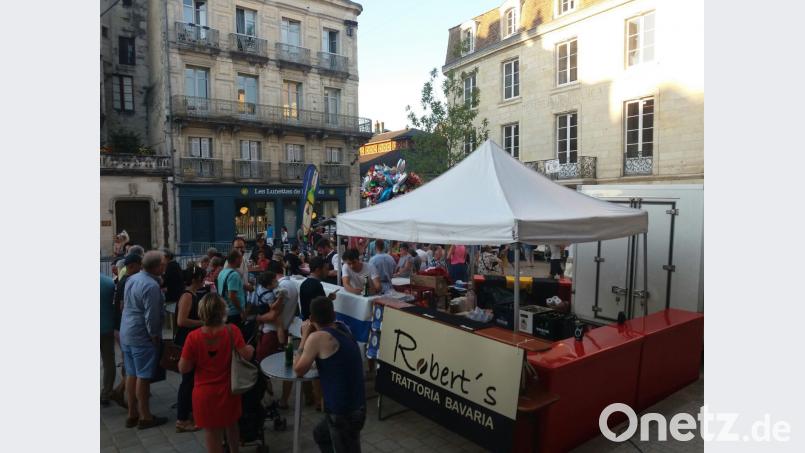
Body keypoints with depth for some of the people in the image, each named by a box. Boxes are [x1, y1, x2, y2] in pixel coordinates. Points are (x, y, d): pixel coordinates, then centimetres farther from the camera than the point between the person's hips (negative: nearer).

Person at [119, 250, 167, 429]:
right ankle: (145, 417, 11)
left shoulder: (132, 278, 6)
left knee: (131, 374, 15)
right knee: (143, 377, 1)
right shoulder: (151, 285, -22)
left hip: (126, 333, 9)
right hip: (142, 336, -9)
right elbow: (151, 315, -22)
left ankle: (132, 414, 25)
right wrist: (155, 336, -11)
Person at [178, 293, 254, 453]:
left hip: (205, 394, -2)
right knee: (231, 426, 27)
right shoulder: (232, 331, -17)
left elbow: (183, 368, -12)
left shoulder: (193, 337, -18)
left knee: (212, 432, 16)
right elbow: (246, 355, -16)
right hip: (228, 391, 2)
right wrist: (251, 348, 5)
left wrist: (190, 355, 7)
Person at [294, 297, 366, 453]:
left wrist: (305, 336, -3)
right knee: (320, 435, 29)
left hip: (343, 412, -9)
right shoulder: (342, 329, 4)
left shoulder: (317, 337, -19)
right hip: (355, 406, 9)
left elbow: (298, 370, -7)